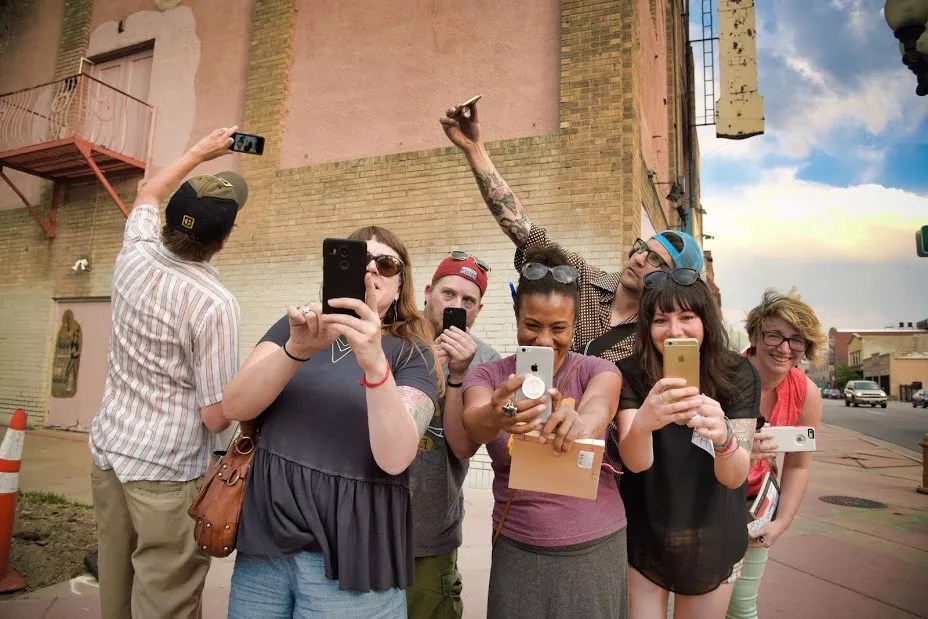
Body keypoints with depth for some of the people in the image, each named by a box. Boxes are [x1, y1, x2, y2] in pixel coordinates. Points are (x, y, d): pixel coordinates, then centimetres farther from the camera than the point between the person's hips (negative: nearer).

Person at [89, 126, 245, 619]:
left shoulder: (134, 256, -2)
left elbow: (148, 195, 21)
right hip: (166, 473, -7)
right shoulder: (215, 304, -22)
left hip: (108, 451, 7)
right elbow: (217, 417, -18)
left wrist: (201, 151, 27)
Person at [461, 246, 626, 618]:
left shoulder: (596, 370, -5)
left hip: (596, 549, 0)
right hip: (517, 551, 0)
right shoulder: (489, 375, -5)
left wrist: (583, 422, -52)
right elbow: (473, 424, -26)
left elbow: (599, 403, -28)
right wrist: (495, 418, -49)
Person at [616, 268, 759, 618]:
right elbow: (636, 462, -26)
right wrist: (642, 423, -49)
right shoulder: (630, 374, -15)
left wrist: (723, 436, -42)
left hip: (713, 542, 1)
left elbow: (734, 477, -18)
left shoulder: (739, 375, -13)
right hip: (643, 539, -1)